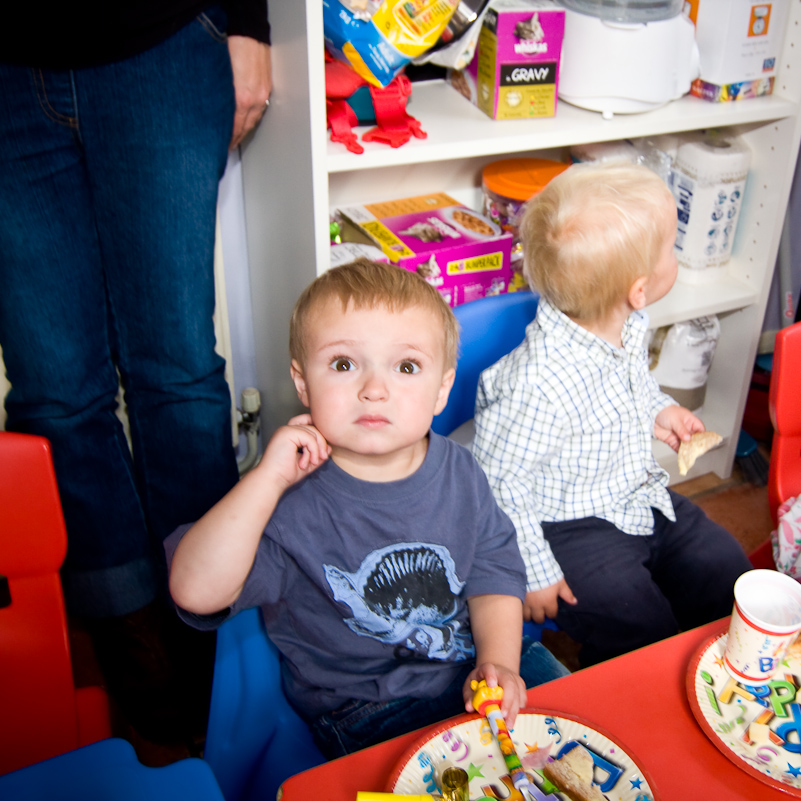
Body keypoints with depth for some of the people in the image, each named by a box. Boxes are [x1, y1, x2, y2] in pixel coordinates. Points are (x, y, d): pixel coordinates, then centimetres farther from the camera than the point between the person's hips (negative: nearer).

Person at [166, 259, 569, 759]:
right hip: (362, 707, -4)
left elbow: (494, 575, 3)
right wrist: (268, 478, -31)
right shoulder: (291, 497, -18)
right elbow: (196, 592, -28)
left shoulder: (459, 473, -3)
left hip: (472, 664, 5)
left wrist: (497, 662, -13)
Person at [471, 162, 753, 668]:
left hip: (644, 497, 8)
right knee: (644, 631, -14)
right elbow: (498, 481, -24)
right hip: (575, 528, -8)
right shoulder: (543, 384, -35)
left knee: (726, 568, 10)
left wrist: (658, 408, 2)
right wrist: (534, 571, -17)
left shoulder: (629, 325, -8)